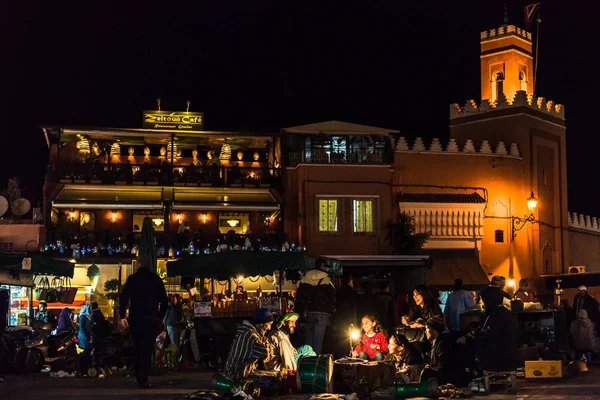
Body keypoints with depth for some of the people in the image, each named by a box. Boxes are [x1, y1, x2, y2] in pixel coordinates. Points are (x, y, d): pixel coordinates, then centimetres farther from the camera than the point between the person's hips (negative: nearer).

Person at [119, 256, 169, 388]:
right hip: (152, 318, 0)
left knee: (137, 348, 15)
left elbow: (124, 297, -9)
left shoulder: (132, 278, 1)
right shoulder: (156, 279, 5)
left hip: (136, 318, 1)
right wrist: (160, 316, 13)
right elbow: (164, 299, 6)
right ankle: (143, 379, -12)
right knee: (147, 349, -2)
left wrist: (122, 315, -9)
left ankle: (138, 377, 21)